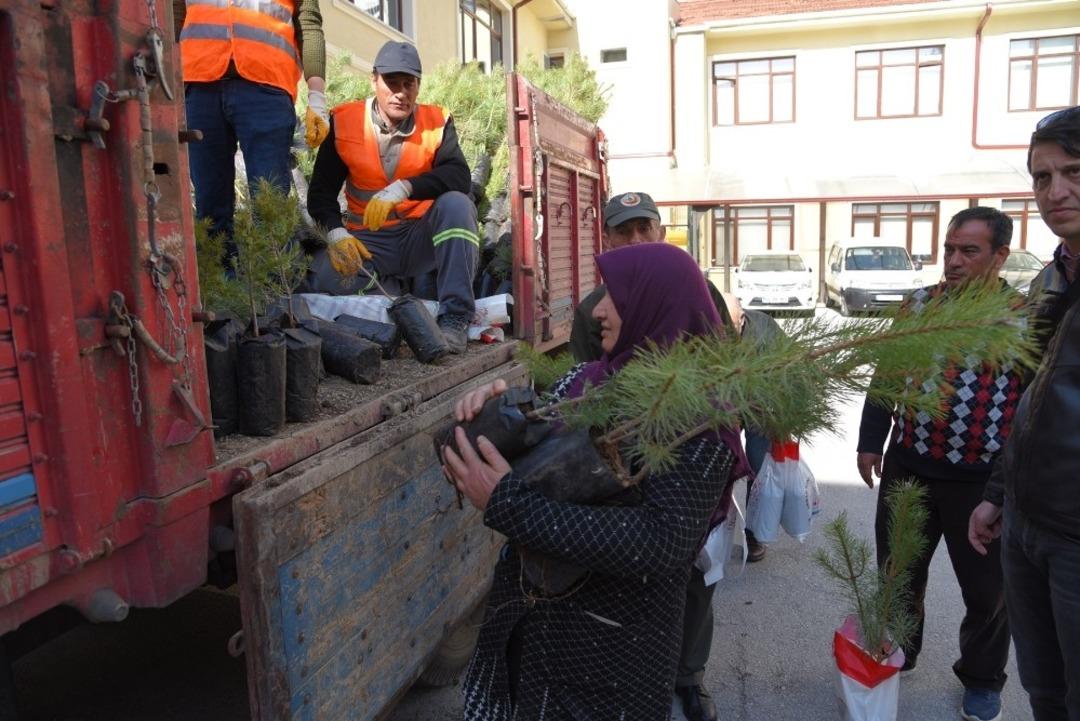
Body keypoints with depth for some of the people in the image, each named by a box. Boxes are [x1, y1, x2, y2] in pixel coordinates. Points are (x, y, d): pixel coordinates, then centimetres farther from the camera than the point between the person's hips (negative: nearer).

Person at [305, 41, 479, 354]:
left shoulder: (437, 121, -1)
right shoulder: (344, 121, 0)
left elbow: (459, 177, -18)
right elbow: (321, 190, 0)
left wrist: (403, 188, -33)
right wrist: (335, 232, -21)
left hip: (421, 237, 0)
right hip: (368, 240, 0)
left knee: (456, 204, -30)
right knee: (323, 278, -29)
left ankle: (454, 318, -29)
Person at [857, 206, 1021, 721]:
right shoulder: (918, 305, 3)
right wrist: (871, 442, 5)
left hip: (986, 481, -2)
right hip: (908, 467, 3)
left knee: (986, 588, 13)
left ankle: (982, 679, 35)